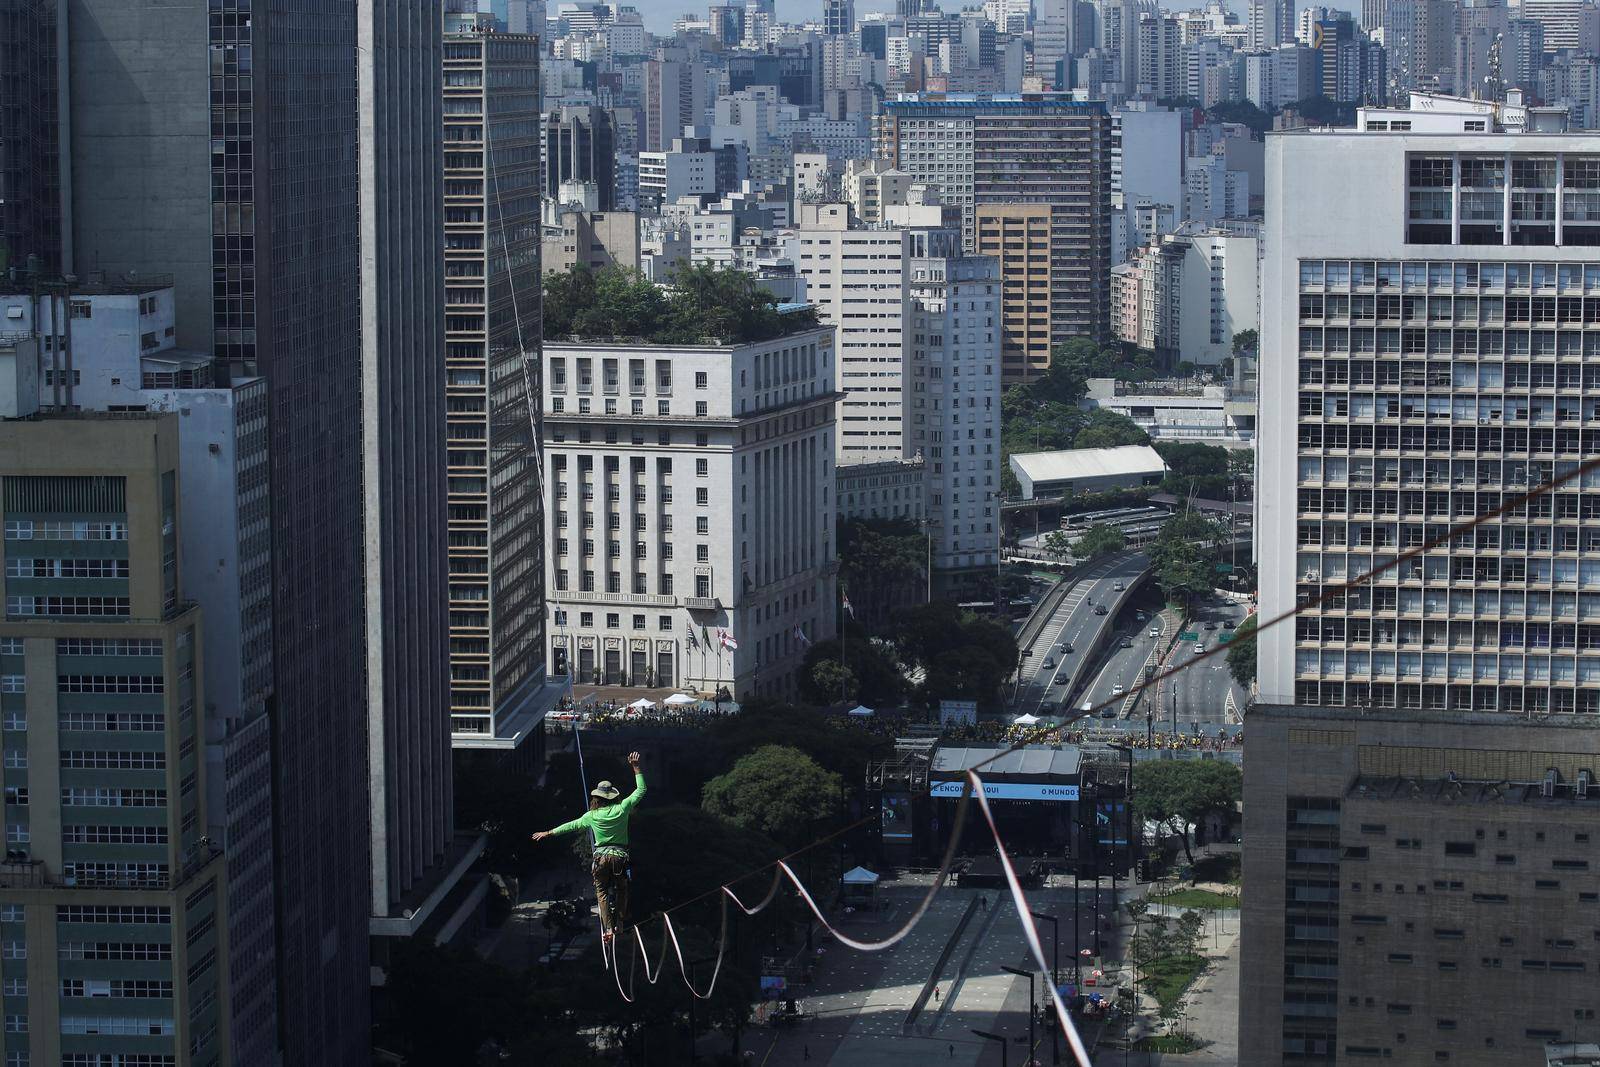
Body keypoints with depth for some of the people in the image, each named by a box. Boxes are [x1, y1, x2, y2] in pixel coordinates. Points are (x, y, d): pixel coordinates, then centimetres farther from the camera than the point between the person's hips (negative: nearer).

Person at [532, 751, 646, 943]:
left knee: (602, 892, 9)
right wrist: (635, 767, 7)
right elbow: (641, 790, 2)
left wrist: (548, 833, 20)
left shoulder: (592, 816, -4)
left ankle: (608, 928, -4)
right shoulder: (621, 809, -6)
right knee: (621, 889, 20)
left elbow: (572, 826, 8)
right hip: (620, 856, 1)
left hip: (601, 857, -1)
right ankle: (621, 922, 12)